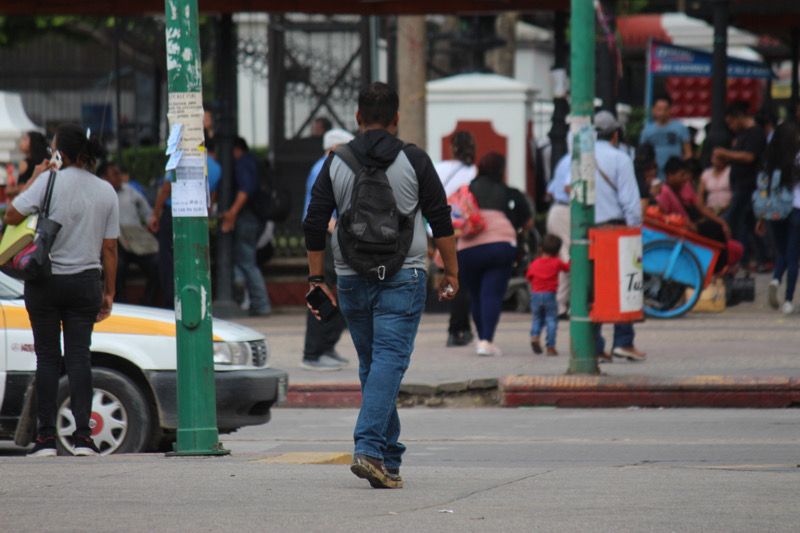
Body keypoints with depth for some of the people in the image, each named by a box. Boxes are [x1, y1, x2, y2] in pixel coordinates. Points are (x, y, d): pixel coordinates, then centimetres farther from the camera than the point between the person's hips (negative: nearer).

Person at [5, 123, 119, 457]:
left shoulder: (49, 182, -11)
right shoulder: (106, 192, 2)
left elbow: (12, 216, -11)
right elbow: (109, 249, 4)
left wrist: (33, 179, 0)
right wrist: (109, 292, 11)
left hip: (45, 280, -2)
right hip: (85, 281, 2)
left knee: (47, 357, 4)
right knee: (79, 356, 5)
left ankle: (47, 436, 3)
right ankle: (82, 434, -3)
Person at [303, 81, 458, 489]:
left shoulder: (336, 163, 4)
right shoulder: (413, 160, -2)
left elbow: (314, 225, 4)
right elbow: (440, 221, 0)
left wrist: (317, 278, 11)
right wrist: (451, 272, 8)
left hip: (352, 280, 3)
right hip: (402, 278, -3)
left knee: (371, 364, 13)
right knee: (389, 360, -9)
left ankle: (390, 459, 16)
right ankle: (369, 449, -25)